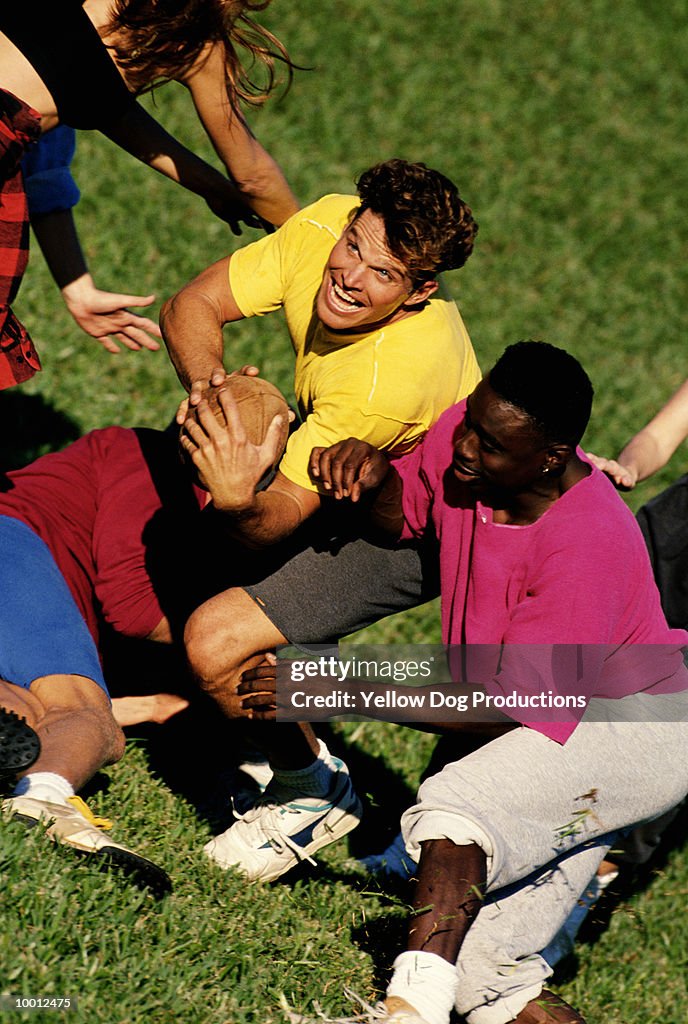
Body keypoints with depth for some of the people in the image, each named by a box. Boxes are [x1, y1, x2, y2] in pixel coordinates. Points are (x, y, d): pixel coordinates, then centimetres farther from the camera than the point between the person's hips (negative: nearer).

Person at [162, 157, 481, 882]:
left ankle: (312, 794, 13)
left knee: (216, 643, -17)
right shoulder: (324, 226, -22)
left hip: (414, 535, -8)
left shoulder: (390, 380, -40)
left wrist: (242, 501, -54)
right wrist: (207, 384, -33)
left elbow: (277, 520, -32)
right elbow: (190, 309, -14)